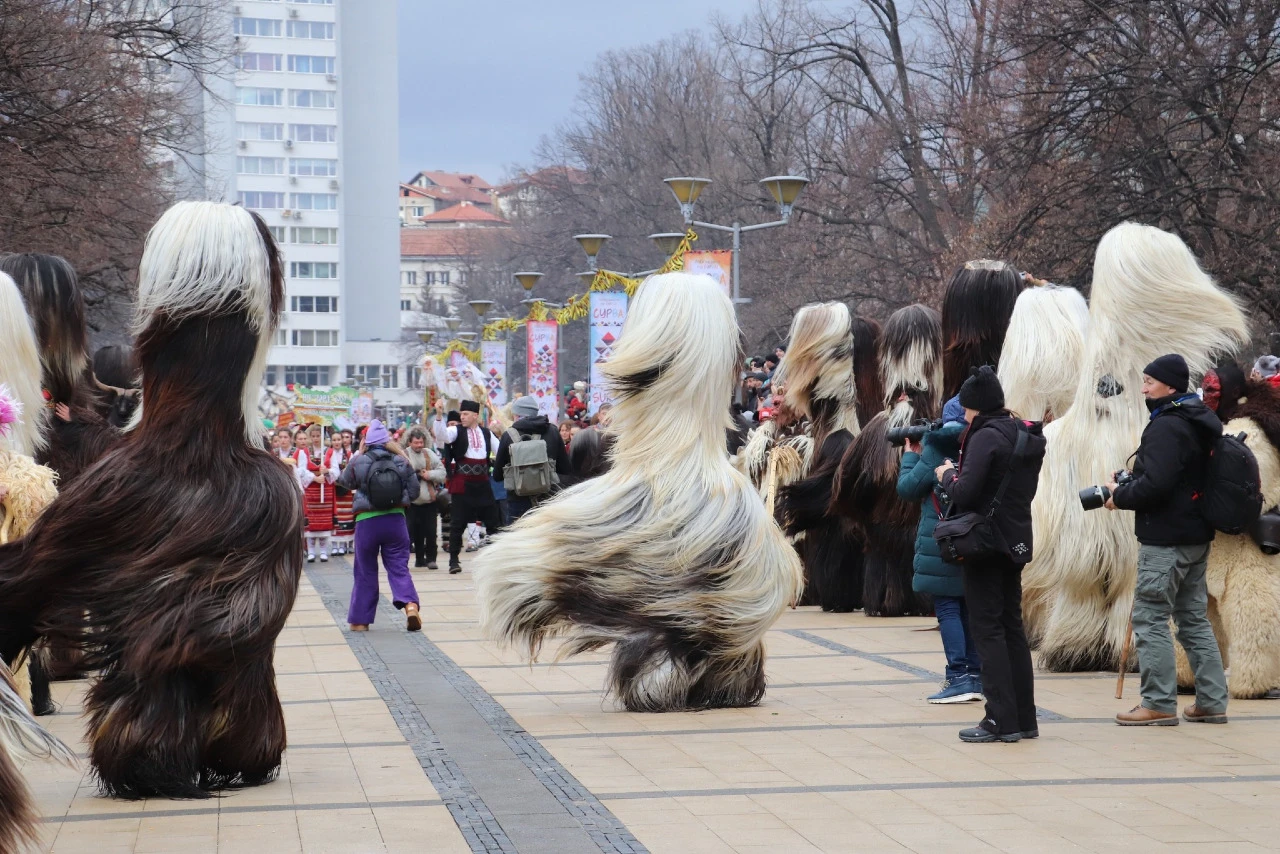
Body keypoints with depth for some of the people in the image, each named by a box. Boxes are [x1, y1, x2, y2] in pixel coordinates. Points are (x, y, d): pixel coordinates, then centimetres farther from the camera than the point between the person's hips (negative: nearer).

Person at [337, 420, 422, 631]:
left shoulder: (359, 462, -7)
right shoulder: (401, 462, -1)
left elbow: (346, 481, 13)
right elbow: (414, 491, 4)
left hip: (367, 521, -1)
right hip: (395, 519, 1)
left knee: (365, 571, 11)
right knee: (399, 567, 4)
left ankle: (360, 620, 17)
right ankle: (410, 604, -21)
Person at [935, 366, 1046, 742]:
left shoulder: (986, 437, -16)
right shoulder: (1027, 437, 11)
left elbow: (964, 493, -22)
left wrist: (947, 475, -1)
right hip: (1017, 542, 8)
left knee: (987, 629, -4)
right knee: (1012, 626, 14)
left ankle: (1002, 720, -6)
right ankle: (1024, 718, 15)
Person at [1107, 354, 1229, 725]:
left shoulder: (1166, 427, -17)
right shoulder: (1201, 423, 14)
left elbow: (1154, 484, -27)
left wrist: (1120, 495, -9)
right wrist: (1128, 489, 14)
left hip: (1166, 538, -10)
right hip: (1197, 534, 10)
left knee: (1150, 618, -4)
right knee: (1194, 618, 14)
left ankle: (1159, 704, -4)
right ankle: (1211, 702, 16)